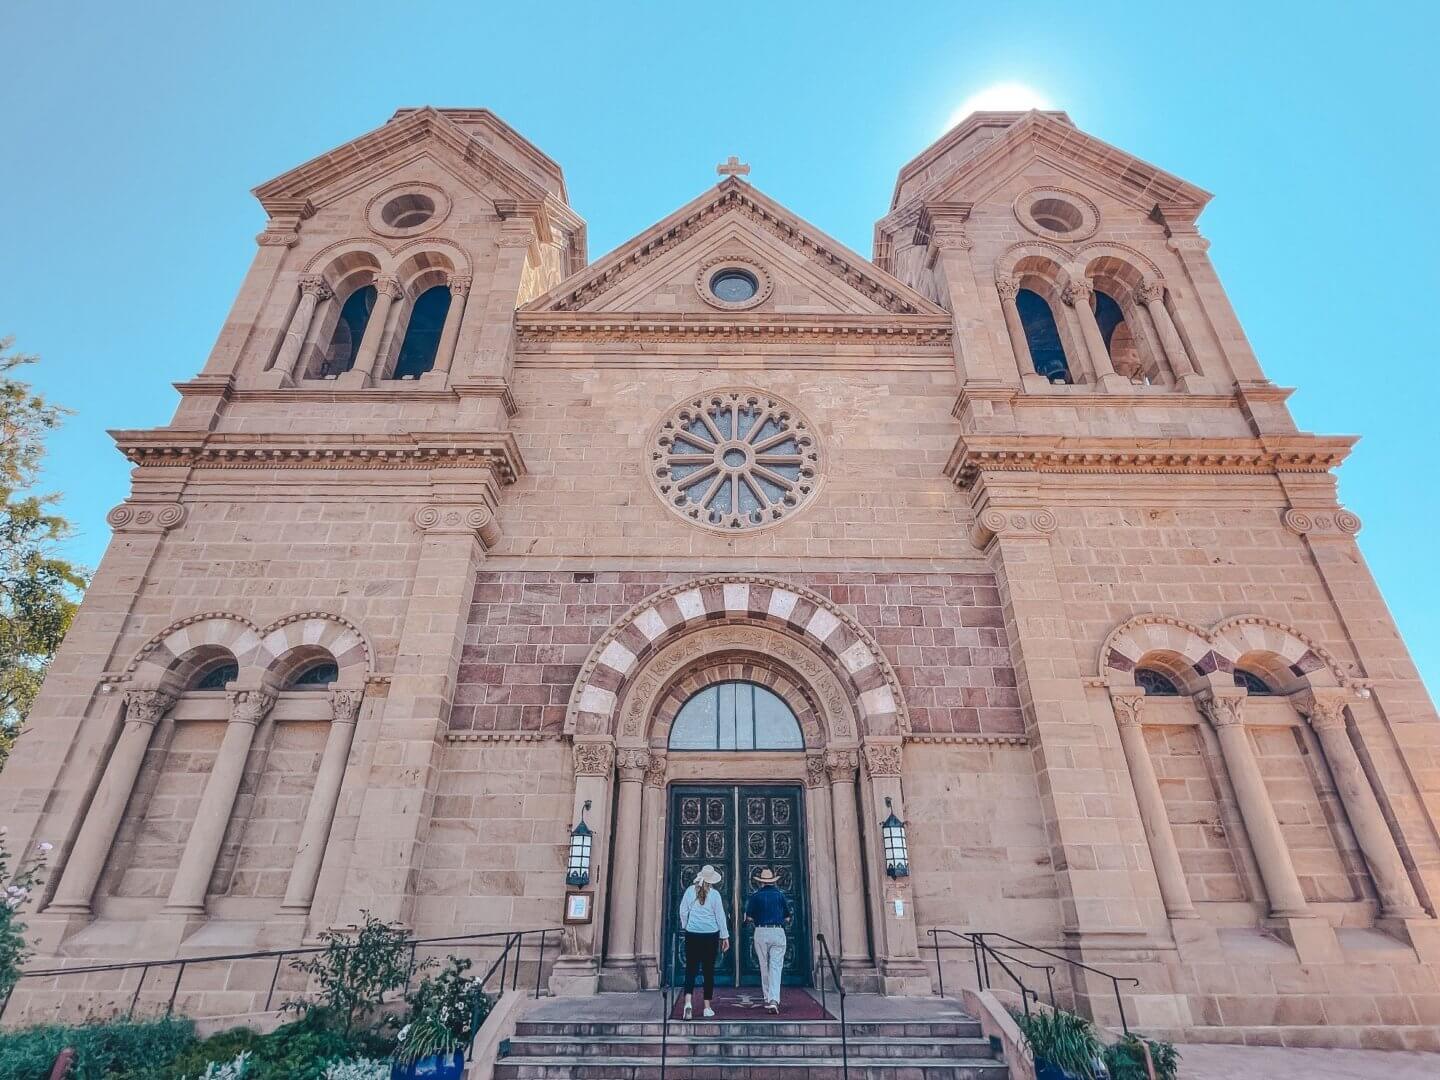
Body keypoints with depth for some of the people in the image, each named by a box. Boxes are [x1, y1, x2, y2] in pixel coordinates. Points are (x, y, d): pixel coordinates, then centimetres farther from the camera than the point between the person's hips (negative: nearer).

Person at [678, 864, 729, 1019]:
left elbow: (683, 912, 5)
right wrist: (725, 937, 8)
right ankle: (707, 1007, 15)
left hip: (692, 934, 1)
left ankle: (688, 1002, -14)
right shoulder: (714, 894, -6)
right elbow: (720, 916, 0)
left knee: (691, 968, 4)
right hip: (711, 935, -1)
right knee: (709, 970, 10)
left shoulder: (690, 891, -2)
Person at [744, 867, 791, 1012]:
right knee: (775, 967, -1)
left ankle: (767, 999, 22)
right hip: (778, 932, 0)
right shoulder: (781, 895, 4)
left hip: (761, 932, 0)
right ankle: (774, 1000, -16)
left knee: (764, 967, 14)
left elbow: (748, 918, -1)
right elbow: (787, 919, 8)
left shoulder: (755, 895, 1)